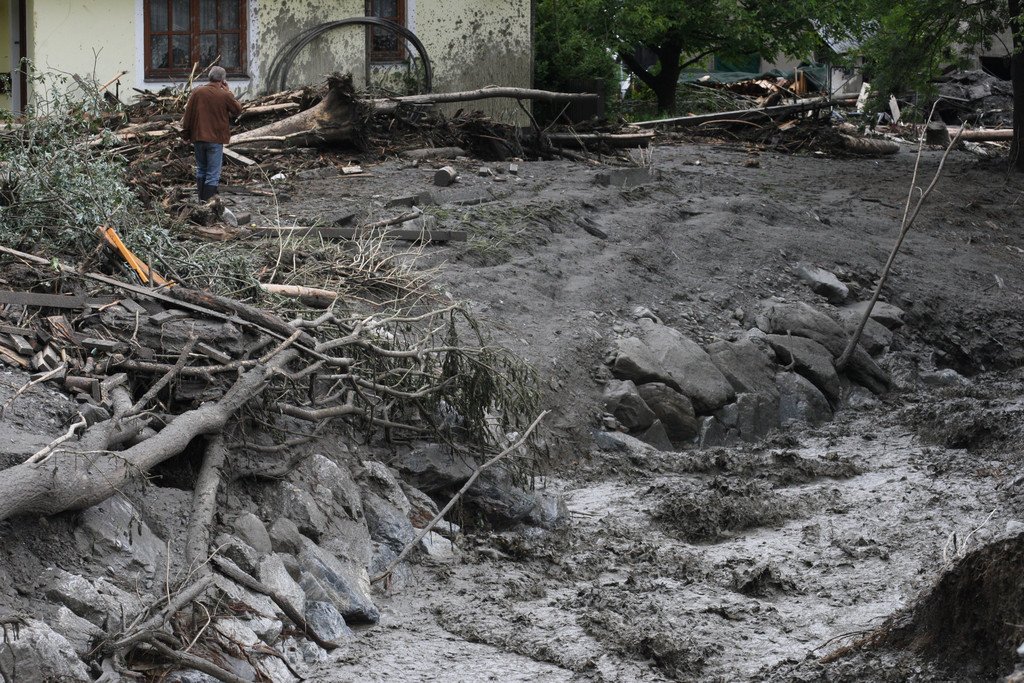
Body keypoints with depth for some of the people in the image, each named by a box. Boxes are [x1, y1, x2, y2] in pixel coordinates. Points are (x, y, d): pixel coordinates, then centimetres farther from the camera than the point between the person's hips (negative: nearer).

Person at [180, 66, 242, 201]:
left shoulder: (197, 92, -1)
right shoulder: (224, 95, -10)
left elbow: (188, 114, 2)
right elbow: (238, 110, 5)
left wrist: (186, 134, 11)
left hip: (198, 138, 4)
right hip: (216, 139, -4)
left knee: (201, 170, 18)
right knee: (213, 173, 0)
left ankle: (202, 199, 22)